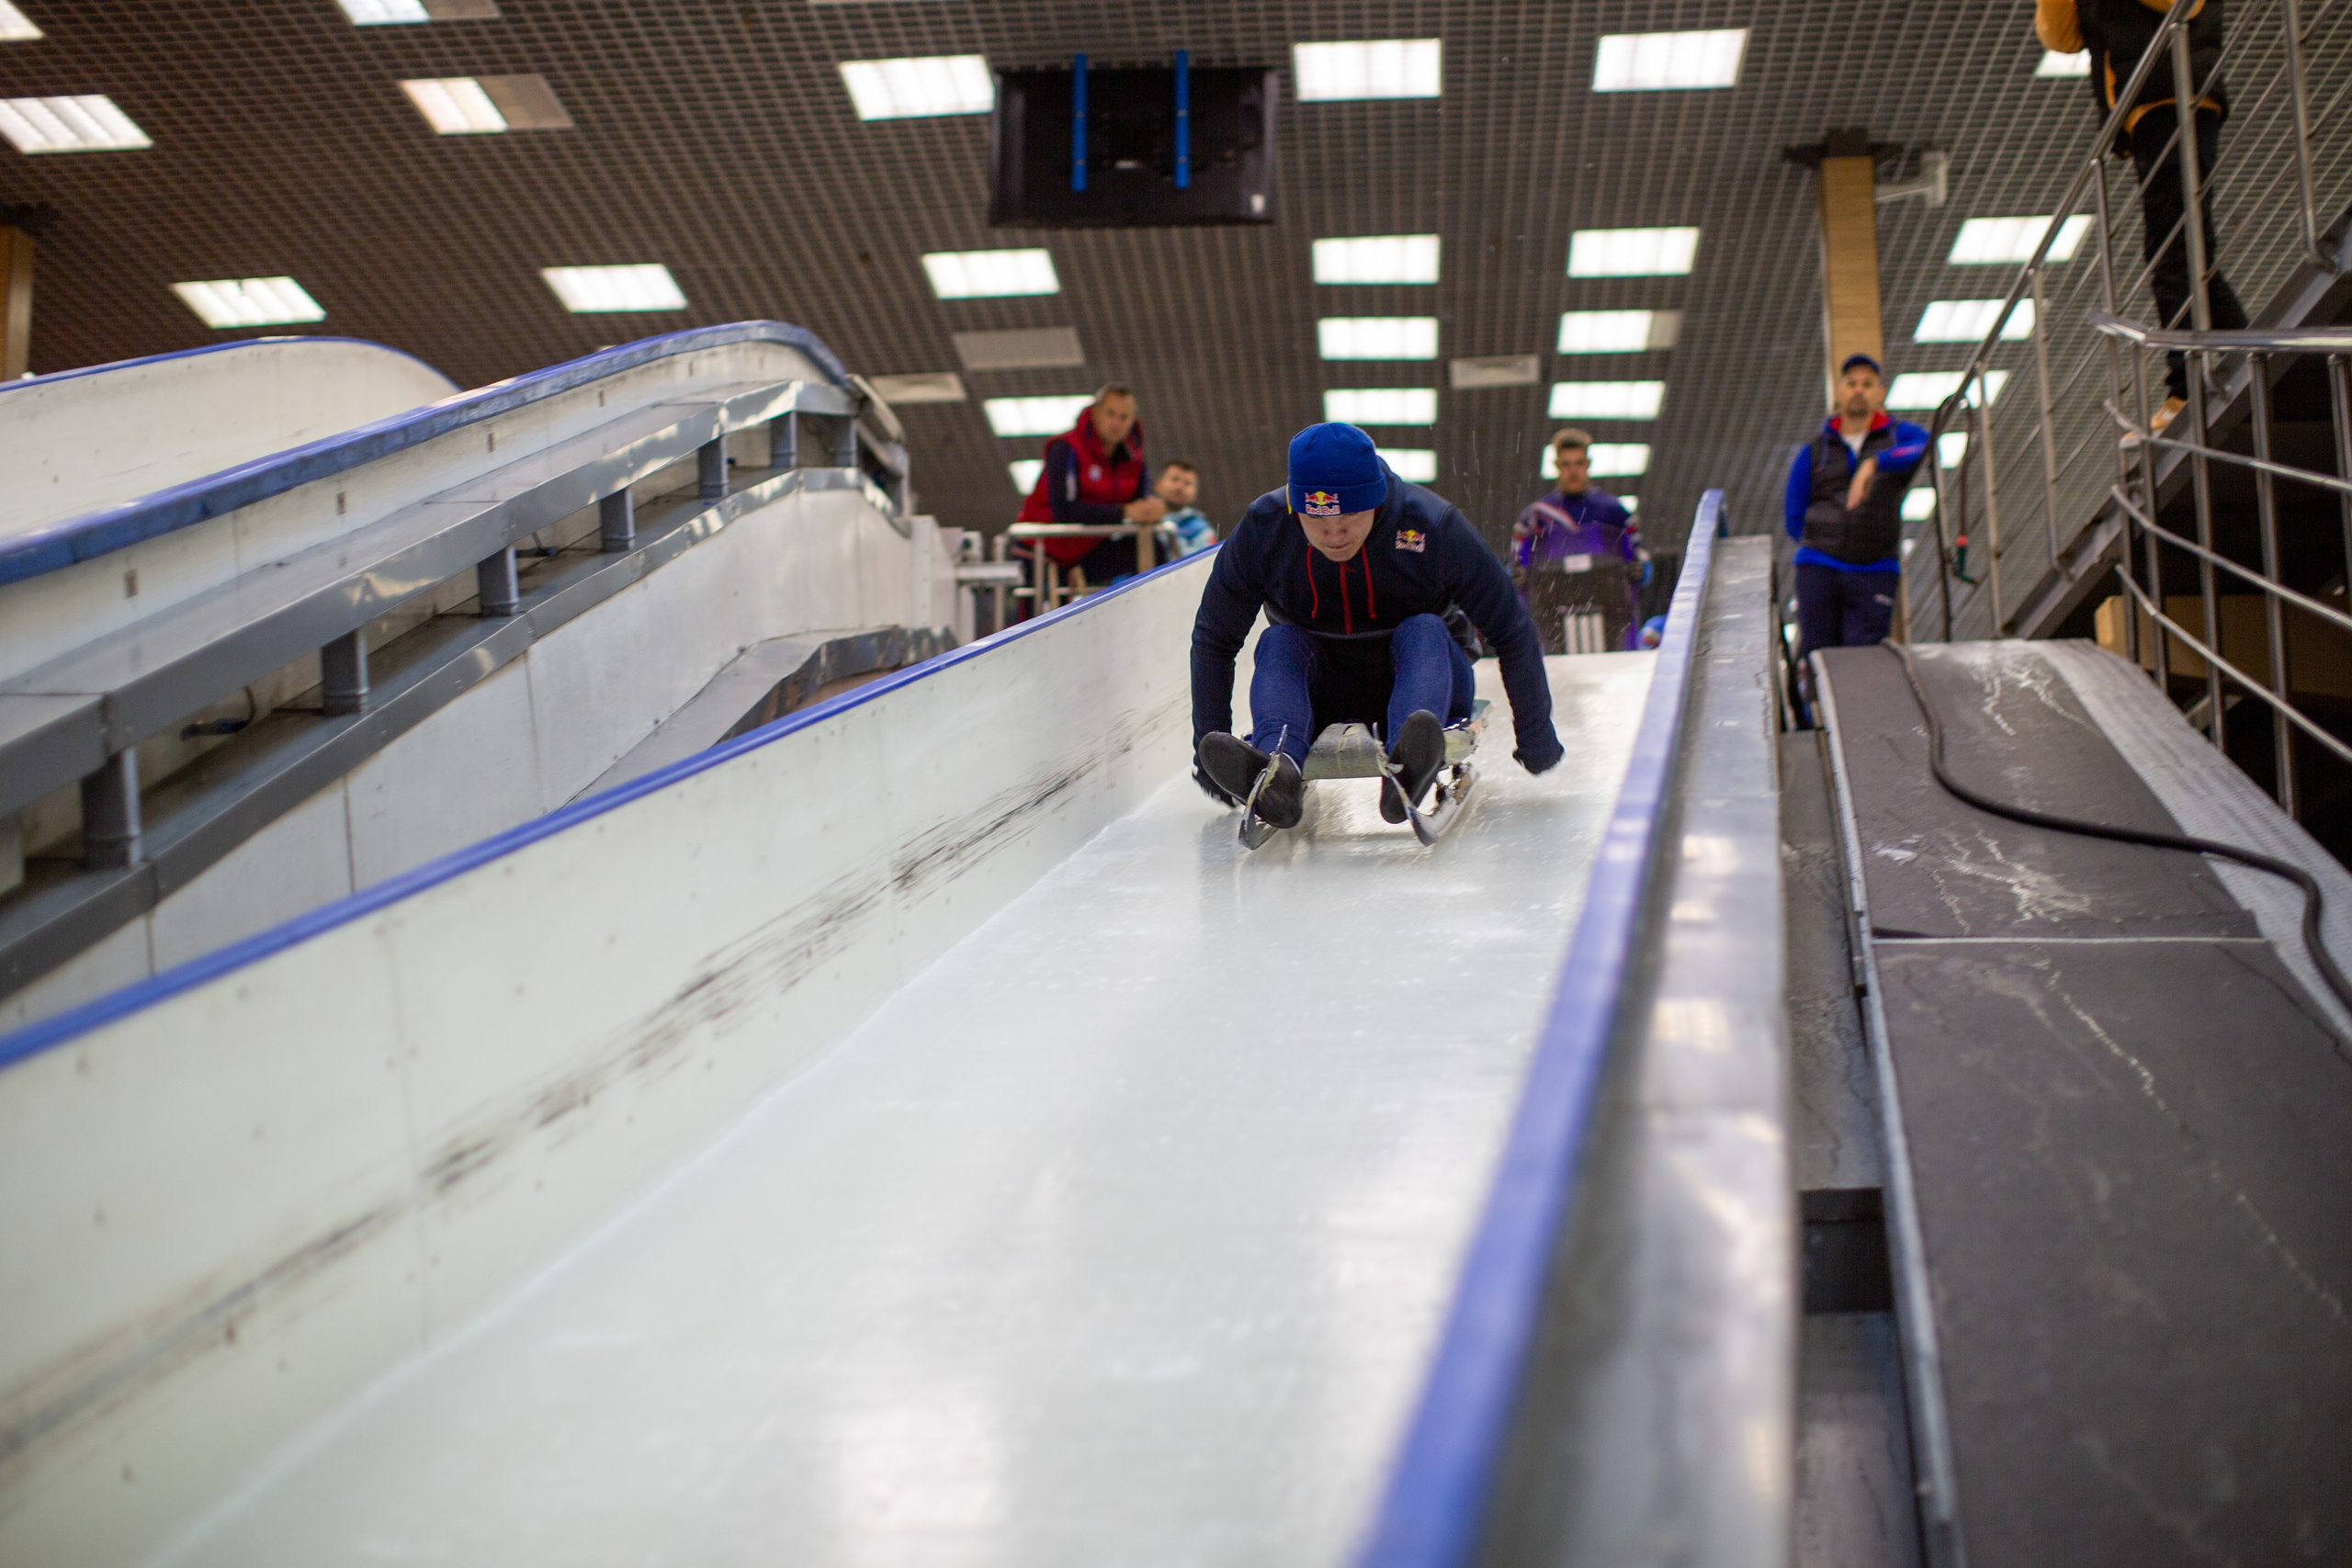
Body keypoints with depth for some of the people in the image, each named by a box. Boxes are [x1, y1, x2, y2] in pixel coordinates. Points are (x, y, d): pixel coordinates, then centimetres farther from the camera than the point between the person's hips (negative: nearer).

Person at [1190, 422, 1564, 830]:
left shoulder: (1432, 525, -22)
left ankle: (1407, 771, -60)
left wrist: (1535, 737, -11)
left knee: (1423, 631, -31)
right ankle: (1275, 772, -55)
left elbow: (1512, 631, -14)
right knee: (1277, 641, -26)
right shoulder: (1262, 530, -18)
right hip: (1326, 700, 2)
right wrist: (1206, 749, -12)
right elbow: (1213, 639, -8)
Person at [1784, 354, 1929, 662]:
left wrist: (1875, 463, -29)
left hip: (1875, 571, -1)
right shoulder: (1813, 452, 12)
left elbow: (1926, 447, -16)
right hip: (1818, 568, 1)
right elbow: (1795, 519, 16)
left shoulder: (1899, 436, 9)